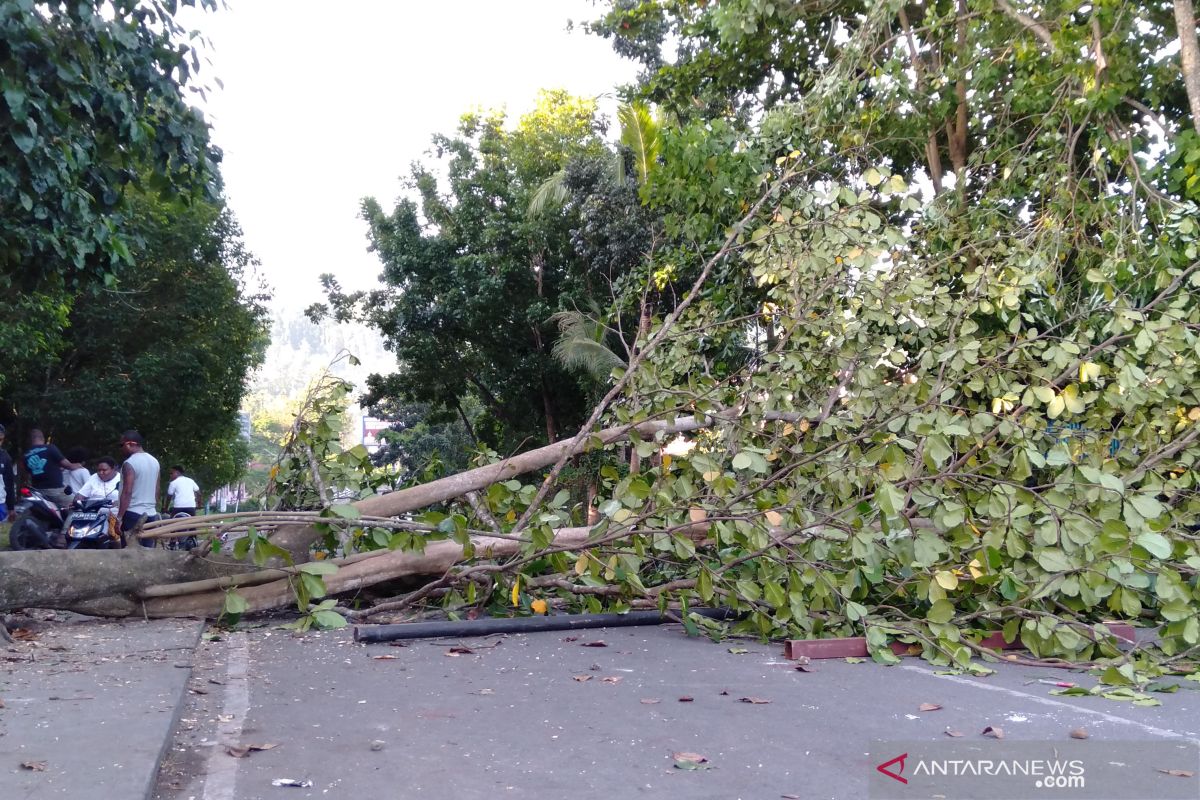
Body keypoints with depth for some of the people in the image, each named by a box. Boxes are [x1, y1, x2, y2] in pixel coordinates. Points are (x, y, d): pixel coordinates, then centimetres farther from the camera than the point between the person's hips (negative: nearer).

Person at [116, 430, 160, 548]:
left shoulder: (129, 463, -13)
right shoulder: (155, 461, 11)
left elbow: (127, 492, -19)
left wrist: (119, 517, -17)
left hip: (133, 514, -7)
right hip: (151, 514, 7)